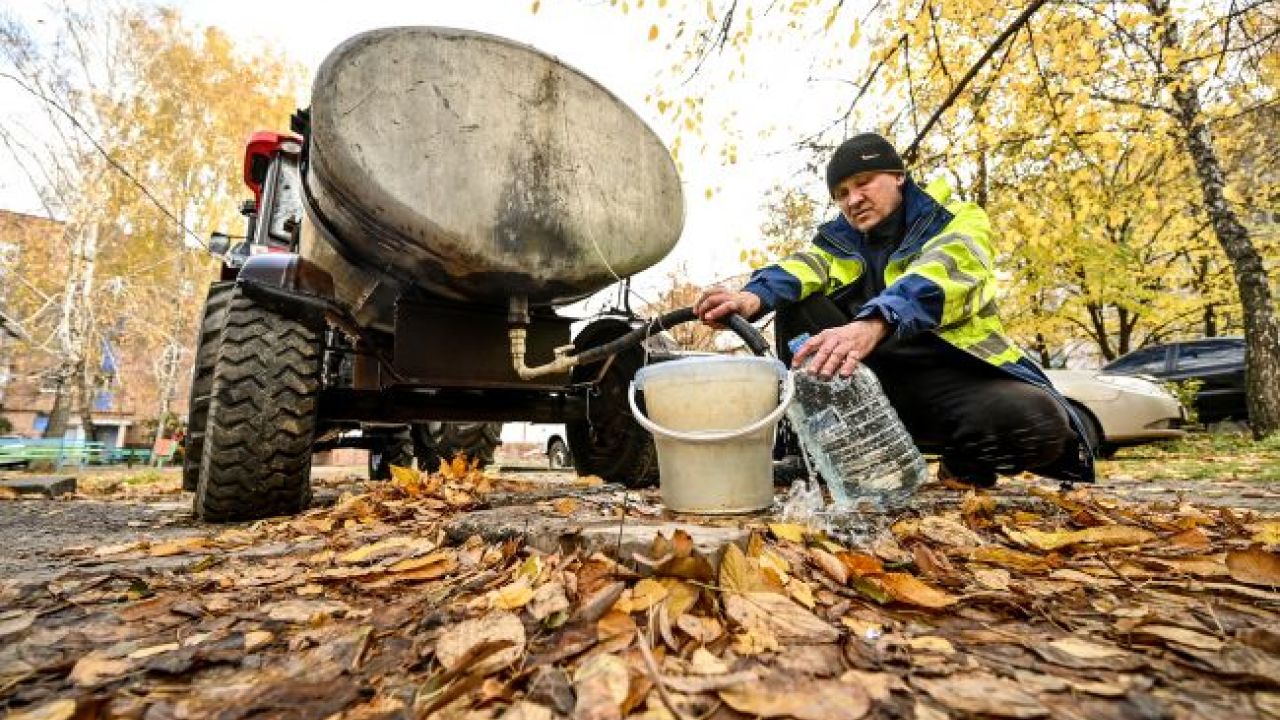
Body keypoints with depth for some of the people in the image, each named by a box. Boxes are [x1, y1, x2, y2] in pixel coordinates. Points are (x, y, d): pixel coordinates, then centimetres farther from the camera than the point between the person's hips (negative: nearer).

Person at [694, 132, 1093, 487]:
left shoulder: (958, 221, 1)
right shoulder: (840, 240, 13)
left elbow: (941, 272, -23)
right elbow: (803, 266, -11)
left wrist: (873, 325, -44)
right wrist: (755, 296, -35)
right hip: (869, 380, 3)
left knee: (1036, 422, -32)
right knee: (797, 307, -12)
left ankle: (966, 466, 2)